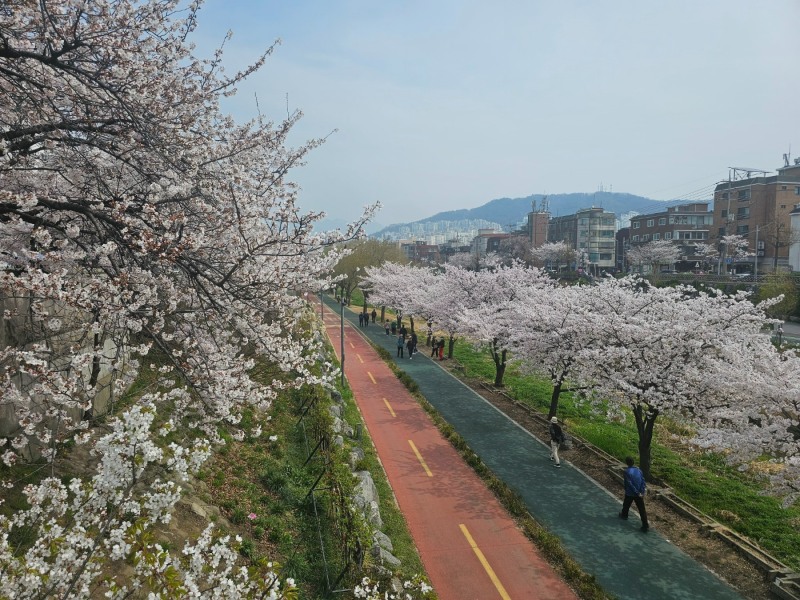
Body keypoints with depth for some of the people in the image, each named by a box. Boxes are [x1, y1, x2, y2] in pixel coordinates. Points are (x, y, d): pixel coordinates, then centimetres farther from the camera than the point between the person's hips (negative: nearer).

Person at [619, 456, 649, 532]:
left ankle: (624, 515, 49)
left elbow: (630, 484, -20)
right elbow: (643, 481, -5)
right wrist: (642, 492, -7)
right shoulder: (638, 470, -2)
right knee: (642, 509, 3)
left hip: (629, 494, -3)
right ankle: (645, 525, 0)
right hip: (639, 494, 3)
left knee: (626, 505, 25)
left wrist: (637, 493, -15)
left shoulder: (626, 472, -16)